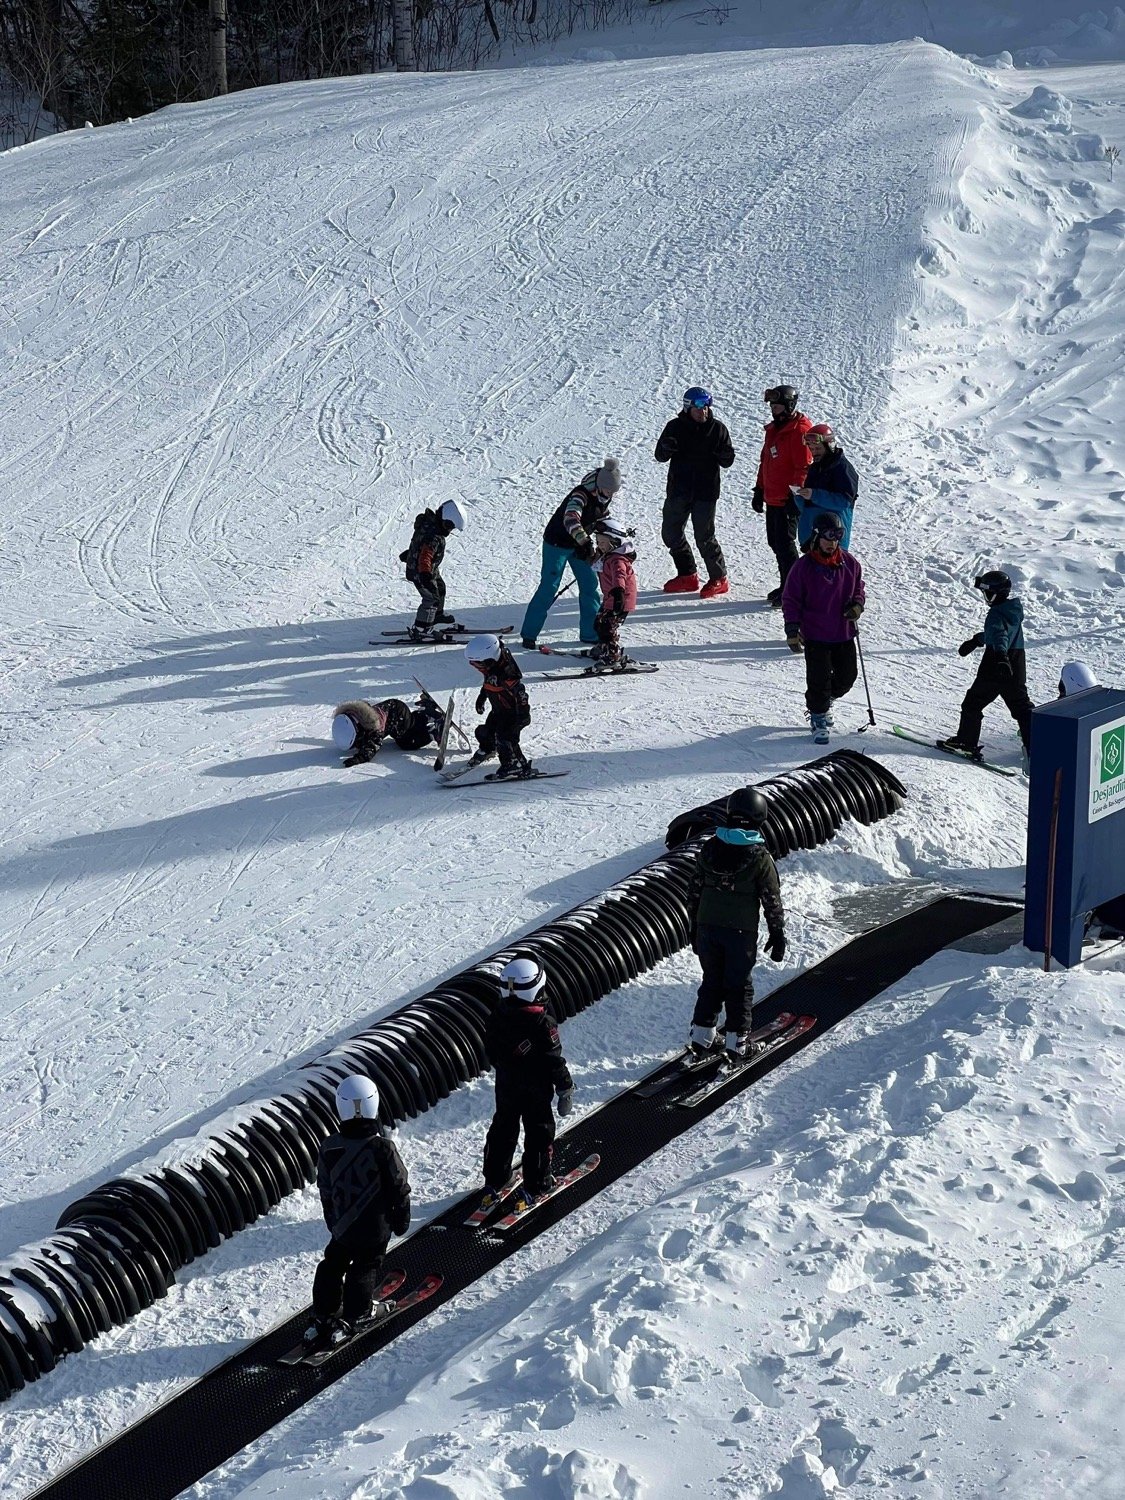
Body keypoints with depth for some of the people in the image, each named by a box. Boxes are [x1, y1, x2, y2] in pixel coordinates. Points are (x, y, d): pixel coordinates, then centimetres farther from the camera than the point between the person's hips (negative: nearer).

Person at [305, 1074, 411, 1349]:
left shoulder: (329, 1148, -11)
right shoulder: (383, 1147, -20)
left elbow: (325, 1189, 3)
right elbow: (399, 1187, -11)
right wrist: (401, 1218, 6)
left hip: (342, 1224, 2)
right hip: (376, 1226, -2)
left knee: (332, 1266, 20)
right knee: (366, 1267, 14)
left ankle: (323, 1317, 21)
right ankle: (351, 1318, 13)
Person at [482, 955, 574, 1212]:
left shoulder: (496, 1018, -8)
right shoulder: (542, 1022, -24)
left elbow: (491, 1053, 4)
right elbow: (554, 1059, -19)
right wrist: (565, 1086, -7)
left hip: (506, 1085, 5)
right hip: (536, 1089, -5)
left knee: (503, 1130, 18)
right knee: (539, 1133, 9)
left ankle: (494, 1184, 24)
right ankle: (536, 1186, 14)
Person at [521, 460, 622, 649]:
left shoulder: (604, 497, -6)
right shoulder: (581, 494, -31)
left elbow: (603, 520, 14)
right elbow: (570, 519, -49)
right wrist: (584, 542, -61)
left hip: (581, 544, 7)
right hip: (557, 543, -7)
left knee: (589, 585, 5)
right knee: (549, 587, -6)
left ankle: (590, 633, 16)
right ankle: (529, 633, 4)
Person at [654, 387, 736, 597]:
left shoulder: (717, 428, -2)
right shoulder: (676, 427, 0)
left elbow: (727, 462, 2)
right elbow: (660, 457, 3)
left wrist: (723, 454, -21)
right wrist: (666, 447, -20)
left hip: (705, 492, -4)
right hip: (679, 490, 4)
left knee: (704, 537, -6)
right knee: (671, 533, 10)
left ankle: (719, 578, 9)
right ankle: (687, 575, 26)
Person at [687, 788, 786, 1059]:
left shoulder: (709, 848, 0)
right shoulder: (760, 856, -12)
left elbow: (694, 890, 7)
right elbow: (772, 900, -7)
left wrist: (695, 927, 17)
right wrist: (777, 934, 3)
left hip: (707, 927, 4)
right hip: (741, 931, -4)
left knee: (712, 980, 17)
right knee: (739, 985, 9)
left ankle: (701, 1033, 17)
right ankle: (736, 1038, 12)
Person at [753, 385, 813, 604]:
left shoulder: (800, 430, -14)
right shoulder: (774, 428, 15)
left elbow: (804, 467, -18)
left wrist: (795, 495, -21)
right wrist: (759, 490, 22)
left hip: (788, 501, -9)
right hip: (772, 499, 9)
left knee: (784, 543, -8)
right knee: (775, 542, 13)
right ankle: (786, 585, 23)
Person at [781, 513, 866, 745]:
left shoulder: (850, 564, 0)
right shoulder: (803, 566, -10)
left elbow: (859, 589, 15)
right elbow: (791, 600, -5)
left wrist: (857, 605, -7)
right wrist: (792, 630, -11)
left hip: (844, 633, 4)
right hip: (815, 634, -4)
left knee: (846, 677, 12)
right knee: (819, 679, -5)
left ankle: (824, 701, 39)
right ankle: (818, 717, 14)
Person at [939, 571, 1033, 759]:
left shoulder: (996, 613, -16)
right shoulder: (1015, 609, 12)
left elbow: (999, 635, -37)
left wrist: (1000, 655, -54)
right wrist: (975, 640, 41)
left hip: (996, 665, -8)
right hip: (1017, 665, 8)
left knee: (973, 702, 7)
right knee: (1021, 706, 11)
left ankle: (966, 742, 11)